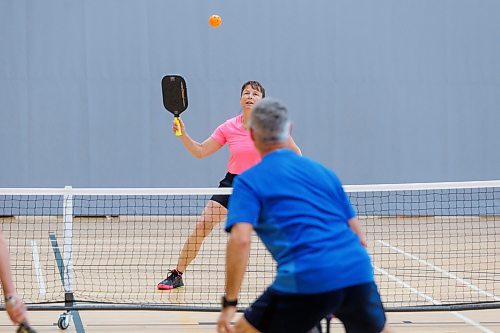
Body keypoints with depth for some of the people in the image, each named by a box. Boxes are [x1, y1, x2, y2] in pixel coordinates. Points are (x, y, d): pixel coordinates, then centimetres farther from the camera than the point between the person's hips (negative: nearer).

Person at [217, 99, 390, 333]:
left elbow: (240, 240, -7)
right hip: (358, 272, 5)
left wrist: (229, 303, -4)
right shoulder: (323, 171, 23)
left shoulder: (249, 180, 9)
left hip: (305, 281, -4)